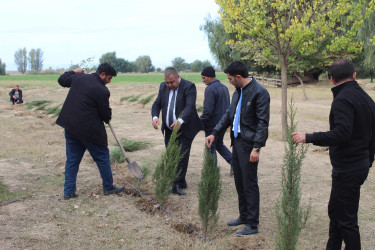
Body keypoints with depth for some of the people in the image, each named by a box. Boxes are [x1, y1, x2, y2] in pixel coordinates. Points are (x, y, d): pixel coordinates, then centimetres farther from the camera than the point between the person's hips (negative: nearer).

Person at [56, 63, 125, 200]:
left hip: (70, 127, 7)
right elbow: (106, 114, -8)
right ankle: (108, 187, 22)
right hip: (88, 130, -7)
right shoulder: (102, 90, -16)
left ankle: (69, 191, 15)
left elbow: (62, 80, 20)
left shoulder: (78, 78, 2)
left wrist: (74, 71, 34)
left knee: (72, 160, 13)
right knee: (102, 157, 10)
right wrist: (108, 117, 16)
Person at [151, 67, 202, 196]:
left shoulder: (189, 87, -14)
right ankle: (181, 182, 22)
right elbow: (157, 104, 6)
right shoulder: (163, 87, 5)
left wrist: (180, 121, -42)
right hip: (169, 130, 6)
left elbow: (190, 106, -26)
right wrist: (155, 116, -16)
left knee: (182, 157, -7)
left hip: (184, 130, -6)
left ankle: (178, 185, -1)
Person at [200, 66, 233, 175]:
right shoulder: (224, 87, 10)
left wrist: (200, 123, -14)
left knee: (211, 148, 4)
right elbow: (228, 106, 16)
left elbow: (207, 110, -23)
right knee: (219, 145, 22)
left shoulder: (210, 89, -19)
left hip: (213, 125, -9)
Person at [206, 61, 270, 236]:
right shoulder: (237, 92, 13)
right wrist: (214, 134, 13)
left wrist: (256, 148, -20)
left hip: (249, 144, -9)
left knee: (250, 184, -3)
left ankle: (252, 225, 7)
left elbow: (263, 122, -16)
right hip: (237, 141, 9)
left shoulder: (259, 92, -14)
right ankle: (244, 216, 31)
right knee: (239, 181, 16)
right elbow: (229, 115, 20)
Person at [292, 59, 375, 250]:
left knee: (346, 219, -1)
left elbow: (342, 133, -31)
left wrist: (308, 138, -28)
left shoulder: (342, 99, -18)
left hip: (347, 168, -10)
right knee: (335, 210, 21)